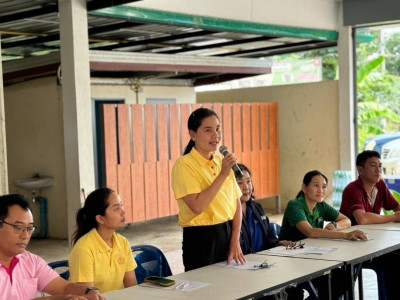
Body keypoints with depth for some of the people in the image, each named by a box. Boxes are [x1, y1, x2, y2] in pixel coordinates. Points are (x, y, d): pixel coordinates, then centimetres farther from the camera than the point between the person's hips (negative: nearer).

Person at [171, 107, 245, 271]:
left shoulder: (222, 161, 8)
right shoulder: (184, 164, -11)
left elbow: (236, 204, 9)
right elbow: (197, 206, -22)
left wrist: (235, 241, -1)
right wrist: (223, 174, -22)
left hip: (227, 234, 6)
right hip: (201, 239, -6)